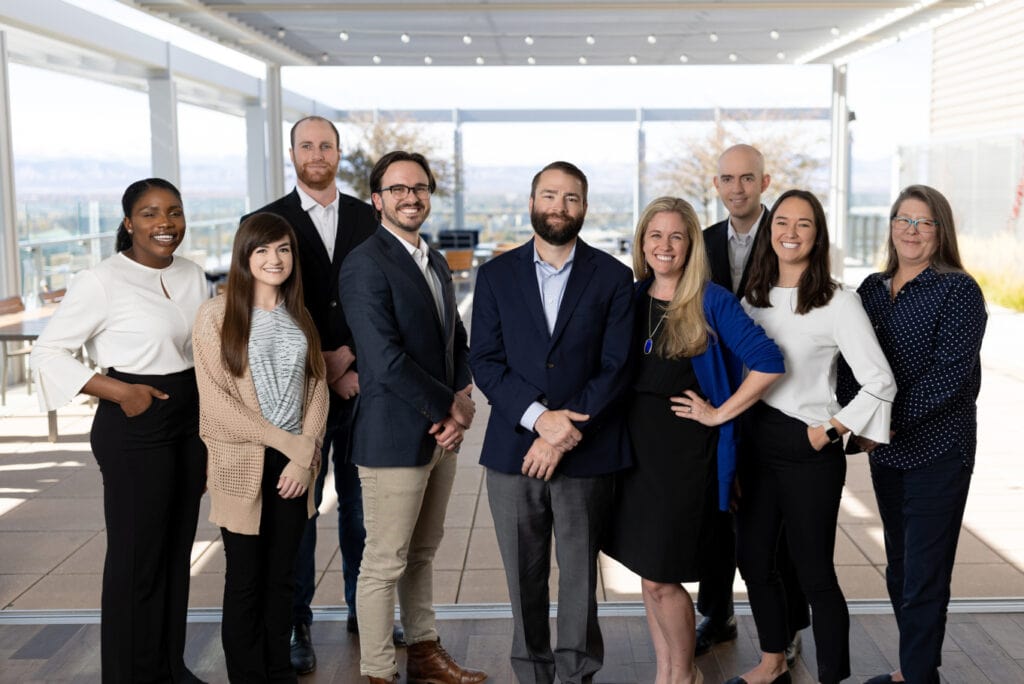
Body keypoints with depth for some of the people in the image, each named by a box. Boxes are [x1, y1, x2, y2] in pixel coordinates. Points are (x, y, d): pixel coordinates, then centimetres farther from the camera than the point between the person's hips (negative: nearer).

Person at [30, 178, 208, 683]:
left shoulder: (192, 276, 8)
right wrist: (121, 392, -18)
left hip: (190, 424, 6)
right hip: (135, 428, -6)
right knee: (136, 558, 1)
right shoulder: (102, 282, -12)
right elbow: (48, 353, -10)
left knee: (177, 552, 14)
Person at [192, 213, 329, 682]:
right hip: (244, 465, -4)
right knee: (245, 580, 5)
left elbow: (317, 386, 7)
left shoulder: (299, 316, 10)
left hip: (295, 464, 4)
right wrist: (286, 442, -12)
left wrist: (305, 454, -8)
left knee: (281, 577, 12)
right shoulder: (217, 314, -6)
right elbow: (216, 399, -12)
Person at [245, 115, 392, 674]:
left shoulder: (367, 217, 7)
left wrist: (356, 362, -7)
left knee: (360, 501, 11)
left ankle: (364, 607, 24)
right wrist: (325, 366, -8)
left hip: (363, 383, 2)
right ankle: (298, 623, 14)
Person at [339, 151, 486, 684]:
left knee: (422, 553, 19)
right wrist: (450, 406, -13)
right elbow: (385, 360, -22)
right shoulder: (365, 264, -14)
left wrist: (460, 402, -4)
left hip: (440, 433, 8)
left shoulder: (435, 262, 14)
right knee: (385, 564, 3)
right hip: (395, 436, -8)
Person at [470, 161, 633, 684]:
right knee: (524, 578, 9)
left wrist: (564, 436, -12)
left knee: (580, 574, 8)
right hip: (513, 450, 1)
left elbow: (616, 366, -4)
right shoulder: (496, 275, 6)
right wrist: (539, 417, -14)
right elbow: (484, 361, 0)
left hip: (586, 453, -1)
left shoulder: (613, 278, 3)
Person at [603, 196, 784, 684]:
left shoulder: (713, 302, -8)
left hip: (686, 450, -5)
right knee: (647, 571, 13)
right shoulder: (632, 298, 7)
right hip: (635, 443, 5)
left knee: (661, 577, -2)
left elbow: (769, 363, -15)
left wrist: (719, 413, -12)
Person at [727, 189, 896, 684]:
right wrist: (734, 447, 9)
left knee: (814, 574, 1)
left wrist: (830, 432, -12)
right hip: (755, 444, 6)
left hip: (809, 451, -6)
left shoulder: (837, 302, -10)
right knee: (753, 562, 16)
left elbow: (880, 382, -14)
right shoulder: (753, 298, 7)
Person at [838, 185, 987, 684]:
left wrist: (884, 424, -17)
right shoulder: (872, 288, 9)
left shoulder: (957, 290, -9)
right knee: (899, 568, 15)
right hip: (886, 452, 6)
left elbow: (949, 375, -17)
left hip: (937, 451, -6)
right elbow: (850, 362, 5)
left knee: (924, 575, -1)